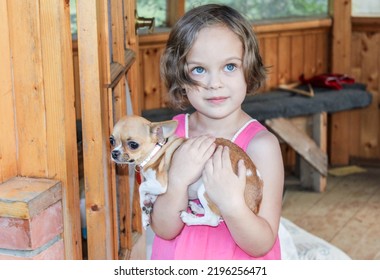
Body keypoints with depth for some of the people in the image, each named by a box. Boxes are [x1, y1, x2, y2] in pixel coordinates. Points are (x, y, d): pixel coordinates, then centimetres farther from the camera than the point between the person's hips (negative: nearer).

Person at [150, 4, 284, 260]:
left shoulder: (261, 144, -19)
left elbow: (261, 245, -20)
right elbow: (165, 229, -13)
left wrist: (232, 203, -35)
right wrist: (178, 181, -29)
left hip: (240, 262, -2)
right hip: (177, 258, 2)